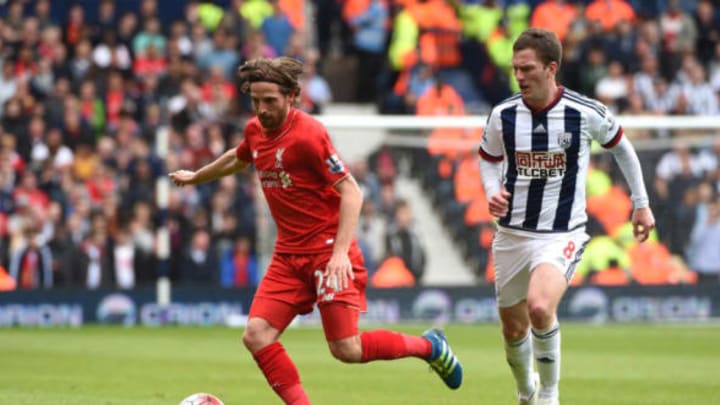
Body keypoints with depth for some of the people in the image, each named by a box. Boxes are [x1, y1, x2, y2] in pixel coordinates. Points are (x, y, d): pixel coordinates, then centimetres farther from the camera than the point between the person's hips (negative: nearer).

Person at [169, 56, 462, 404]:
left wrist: (341, 251, -26)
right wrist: (196, 177, 47)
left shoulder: (308, 134, -17)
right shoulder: (255, 130, 6)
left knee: (346, 349, -9)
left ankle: (428, 346, 16)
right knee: (256, 336, -10)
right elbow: (237, 159, 31)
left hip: (328, 251, -7)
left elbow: (350, 191, -18)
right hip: (289, 254, 7)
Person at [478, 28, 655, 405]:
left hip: (562, 235, -4)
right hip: (512, 234, 4)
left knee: (540, 307, -30)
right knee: (513, 329, 11)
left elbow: (621, 147, 8)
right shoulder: (503, 115, -6)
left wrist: (641, 204, 14)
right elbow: (488, 158, 14)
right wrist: (492, 192, -6)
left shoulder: (587, 113, -12)